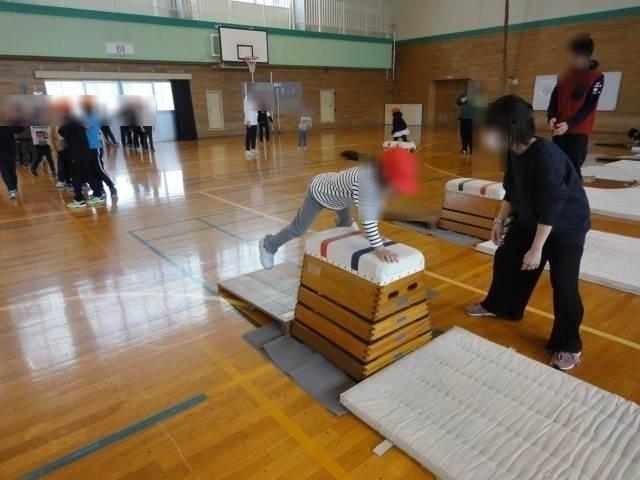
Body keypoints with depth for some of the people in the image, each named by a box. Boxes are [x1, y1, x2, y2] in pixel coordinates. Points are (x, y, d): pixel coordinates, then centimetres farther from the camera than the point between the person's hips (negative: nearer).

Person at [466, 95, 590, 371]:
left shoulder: (545, 155, -32)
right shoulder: (513, 153, -8)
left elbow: (552, 206, -30)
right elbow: (512, 191, 7)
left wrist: (537, 248, -28)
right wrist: (500, 220, 2)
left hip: (565, 226, -8)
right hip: (530, 221, 8)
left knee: (563, 284, -6)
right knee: (506, 258, 16)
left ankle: (568, 346, 12)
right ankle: (498, 306, 39)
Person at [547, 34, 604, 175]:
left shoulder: (597, 77, -6)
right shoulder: (567, 74, 9)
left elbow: (589, 106, -12)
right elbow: (555, 96, 8)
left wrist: (569, 124, -23)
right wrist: (552, 117, -10)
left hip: (579, 131, -5)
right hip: (559, 129, 5)